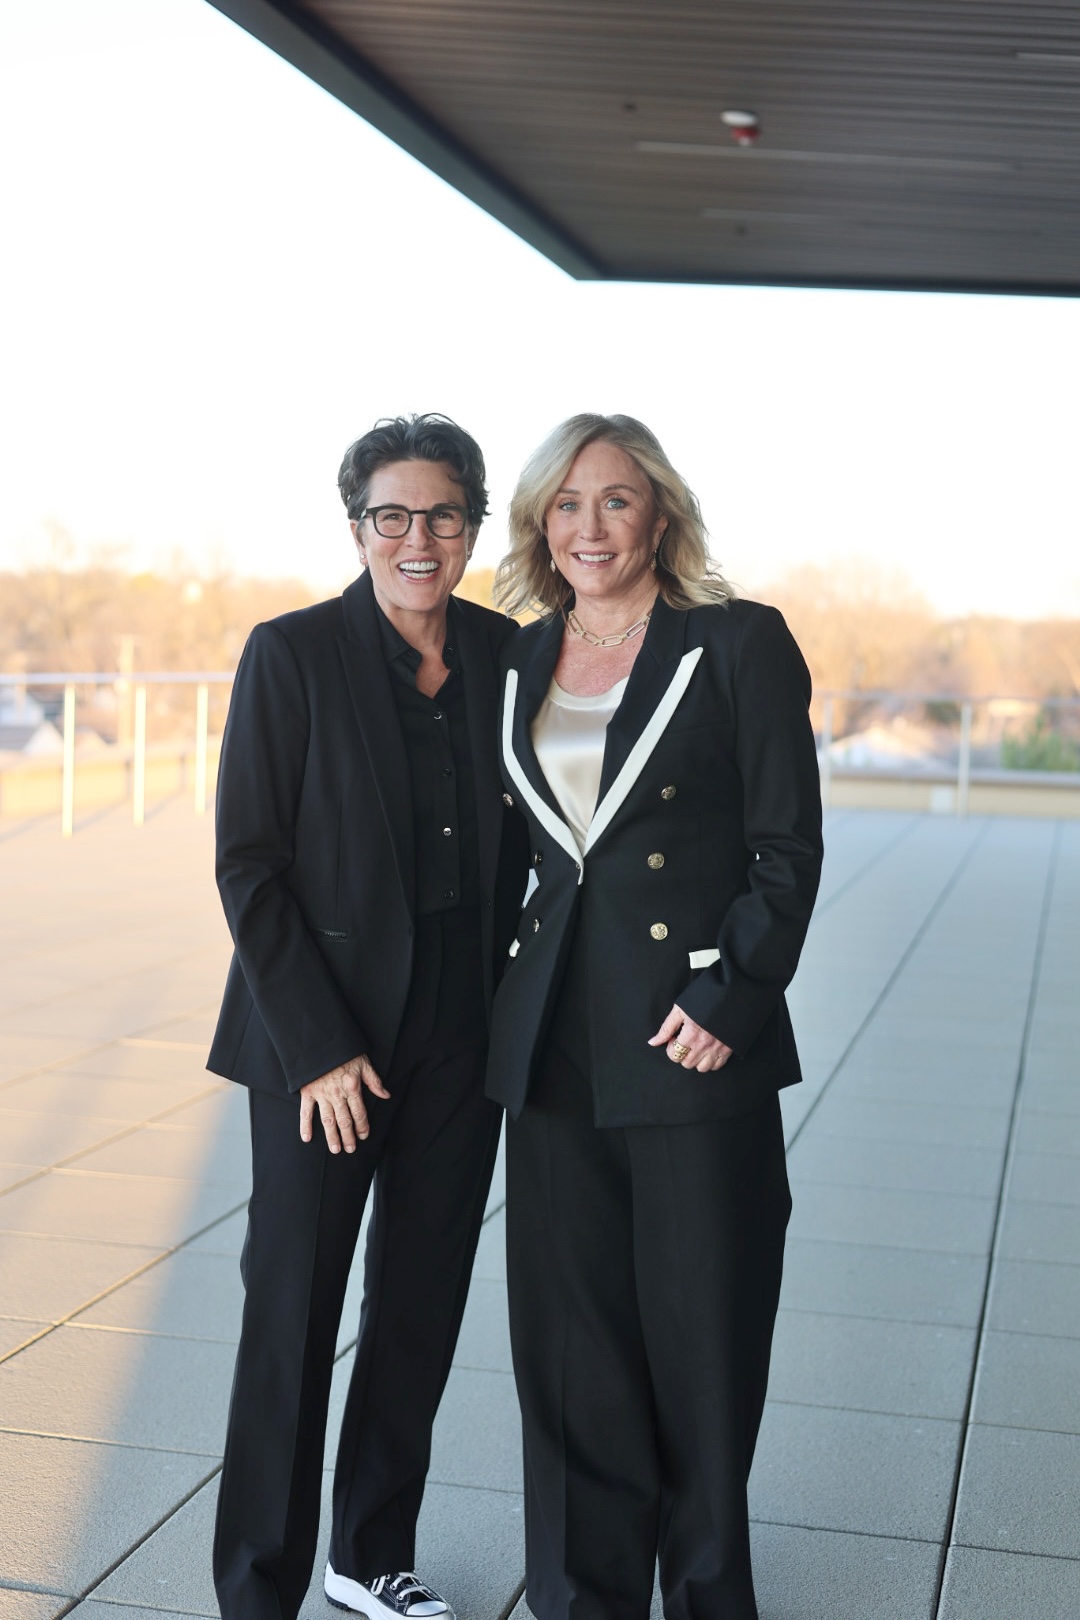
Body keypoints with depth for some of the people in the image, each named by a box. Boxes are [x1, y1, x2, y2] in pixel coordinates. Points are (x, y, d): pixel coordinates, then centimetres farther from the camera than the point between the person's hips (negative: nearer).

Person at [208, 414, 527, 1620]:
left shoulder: (502, 654, 4)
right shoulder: (292, 656, -9)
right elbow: (248, 865, -10)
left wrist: (508, 1002, 5)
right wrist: (319, 1047, -14)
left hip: (461, 1034, 5)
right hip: (320, 1037, -4)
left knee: (422, 1305, 13)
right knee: (292, 1314, 3)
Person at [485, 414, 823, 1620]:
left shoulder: (740, 644, -4)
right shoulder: (520, 665, 11)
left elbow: (789, 849, -6)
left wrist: (726, 1002, -13)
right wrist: (510, 988, 8)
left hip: (694, 1037, -4)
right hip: (556, 1047, 4)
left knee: (701, 1336, 6)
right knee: (570, 1336, 9)